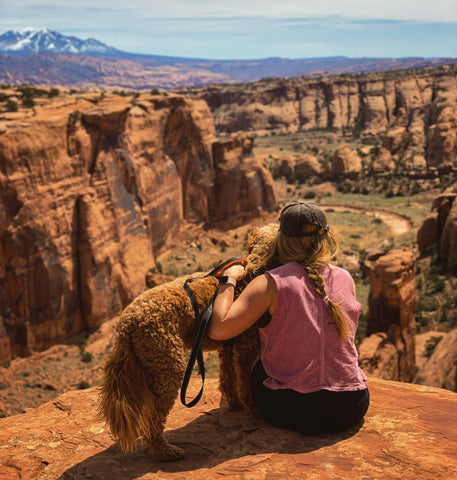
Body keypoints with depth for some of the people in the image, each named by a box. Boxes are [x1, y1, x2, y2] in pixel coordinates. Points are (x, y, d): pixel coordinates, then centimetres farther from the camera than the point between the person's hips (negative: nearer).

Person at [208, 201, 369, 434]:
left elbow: (219, 329, -17)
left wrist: (228, 279, -3)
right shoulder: (345, 278, 3)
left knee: (256, 369, 28)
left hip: (292, 411, -3)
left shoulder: (270, 283, -12)